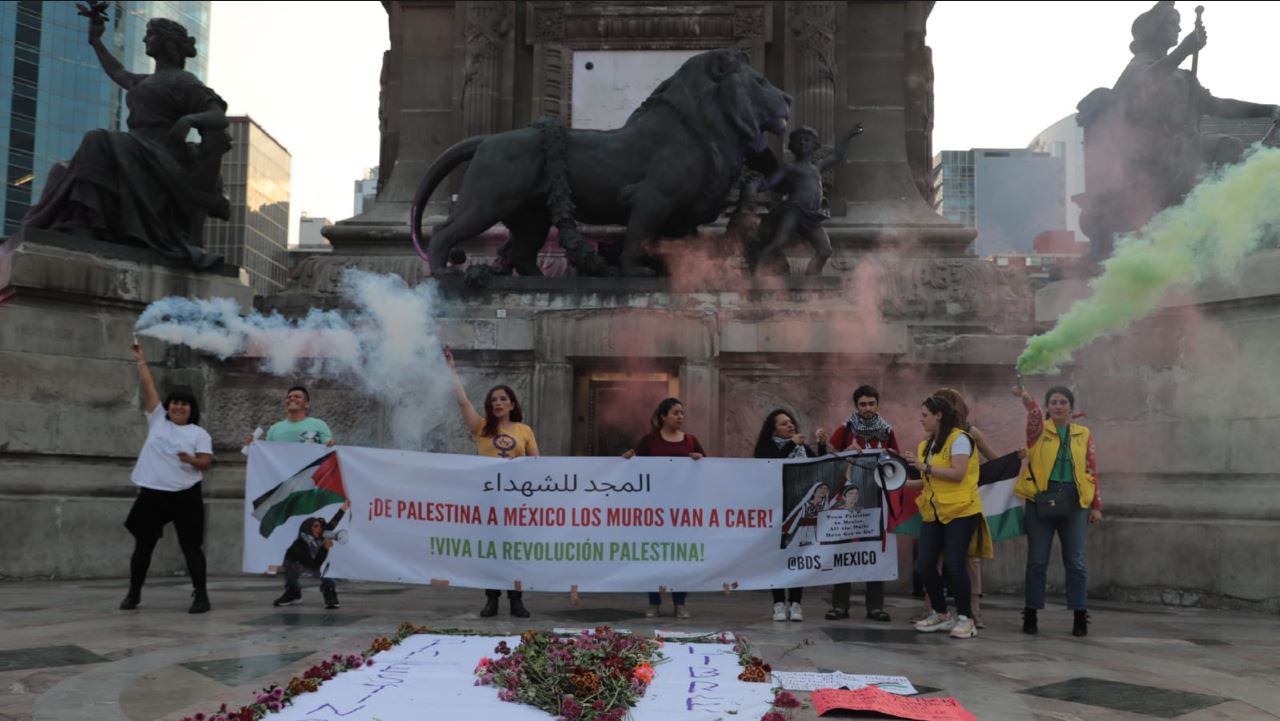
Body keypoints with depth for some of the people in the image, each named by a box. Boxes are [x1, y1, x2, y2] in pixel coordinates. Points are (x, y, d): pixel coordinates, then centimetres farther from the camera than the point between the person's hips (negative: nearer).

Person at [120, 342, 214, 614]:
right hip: (152, 494, 3)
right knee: (143, 545, 10)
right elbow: (148, 387, 9)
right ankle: (133, 593, 25)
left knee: (191, 546, -3)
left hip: (186, 495, -3)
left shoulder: (199, 433, 3)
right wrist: (140, 361, 8)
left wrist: (191, 460, -26)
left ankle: (201, 595, 1)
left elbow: (206, 462, -6)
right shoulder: (157, 420, 10)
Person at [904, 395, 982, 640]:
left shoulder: (959, 438, -9)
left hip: (960, 511, -7)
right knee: (925, 563, 0)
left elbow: (958, 474, -20)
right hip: (933, 513, 7)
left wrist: (925, 467, -19)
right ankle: (941, 614, 16)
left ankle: (965, 618, 6)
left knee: (954, 564, -10)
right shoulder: (926, 444, 14)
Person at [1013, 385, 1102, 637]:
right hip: (1041, 500, -1)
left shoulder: (1083, 434, 9)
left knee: (1076, 561, 4)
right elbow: (1033, 413, -20)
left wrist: (1096, 505, 6)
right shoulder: (1039, 431, 3)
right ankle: (1030, 616, 11)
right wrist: (1025, 396, -43)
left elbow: (1092, 471, 10)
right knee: (1037, 560, 4)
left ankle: (1080, 617, 12)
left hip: (1074, 503, 1)